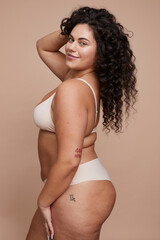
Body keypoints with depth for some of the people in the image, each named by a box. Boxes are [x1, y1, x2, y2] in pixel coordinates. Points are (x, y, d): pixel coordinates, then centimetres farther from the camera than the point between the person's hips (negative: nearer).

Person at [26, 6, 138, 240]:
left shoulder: (71, 89, -24)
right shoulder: (80, 75, 3)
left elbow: (68, 161, -28)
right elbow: (43, 46, 20)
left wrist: (43, 201, -13)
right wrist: (68, 31, 0)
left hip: (78, 194, -10)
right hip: (79, 188, 10)